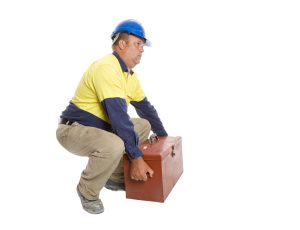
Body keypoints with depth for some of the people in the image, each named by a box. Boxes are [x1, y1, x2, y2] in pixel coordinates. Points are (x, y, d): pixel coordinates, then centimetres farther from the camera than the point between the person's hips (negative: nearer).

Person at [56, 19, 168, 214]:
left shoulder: (130, 74, 7)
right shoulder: (106, 68, -25)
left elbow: (145, 107, 16)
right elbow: (119, 116, -31)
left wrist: (163, 136, 17)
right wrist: (136, 158, -29)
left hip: (101, 127, 9)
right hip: (74, 130, -9)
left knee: (144, 125, 9)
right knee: (114, 146, -36)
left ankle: (116, 177, 15)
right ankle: (88, 192, -5)